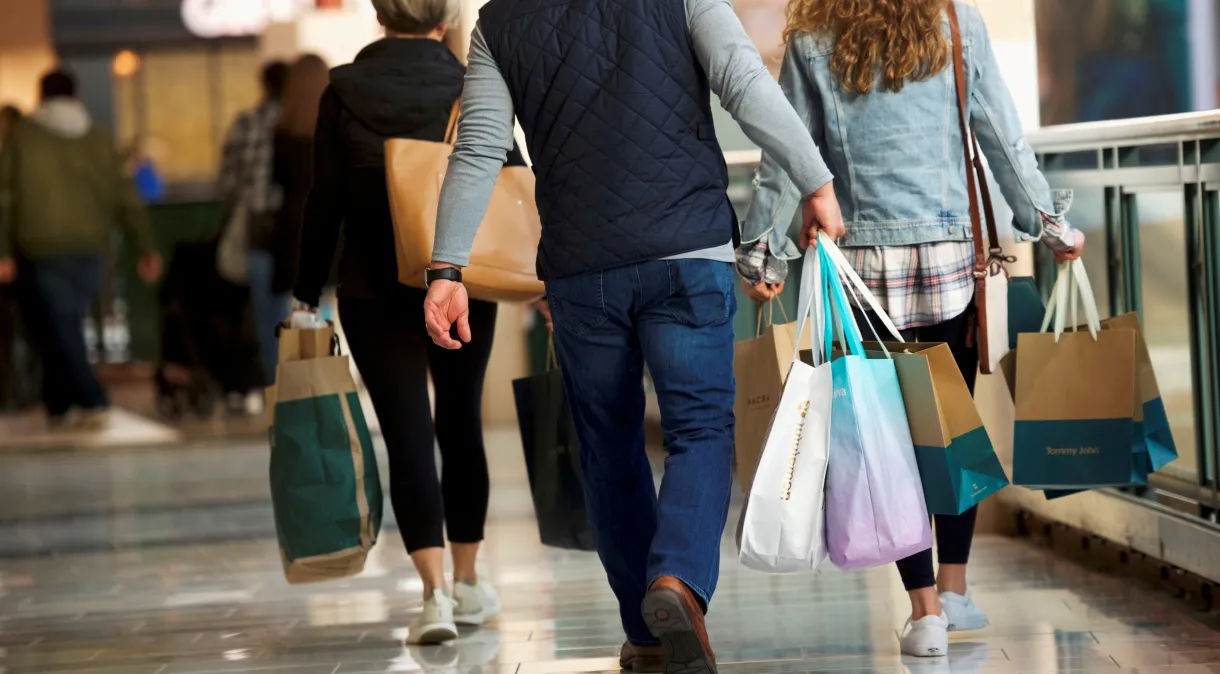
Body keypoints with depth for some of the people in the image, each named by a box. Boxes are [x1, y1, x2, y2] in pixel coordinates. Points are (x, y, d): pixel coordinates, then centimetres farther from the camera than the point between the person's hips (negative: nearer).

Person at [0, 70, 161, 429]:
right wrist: (146, 249, 6)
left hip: (42, 251, -4)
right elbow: (126, 199, 4)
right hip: (89, 249, 4)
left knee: (58, 330, -1)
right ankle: (57, 405, 21)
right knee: (66, 328, 16)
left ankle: (92, 403, -13)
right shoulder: (99, 139, 7)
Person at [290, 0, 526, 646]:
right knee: (460, 427, 15)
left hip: (375, 291, -1)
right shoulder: (473, 89, -3)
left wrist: (307, 292, 4)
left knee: (407, 435, -2)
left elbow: (325, 201, -3)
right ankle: (468, 582, 25)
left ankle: (435, 591, -15)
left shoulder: (345, 90, -4)